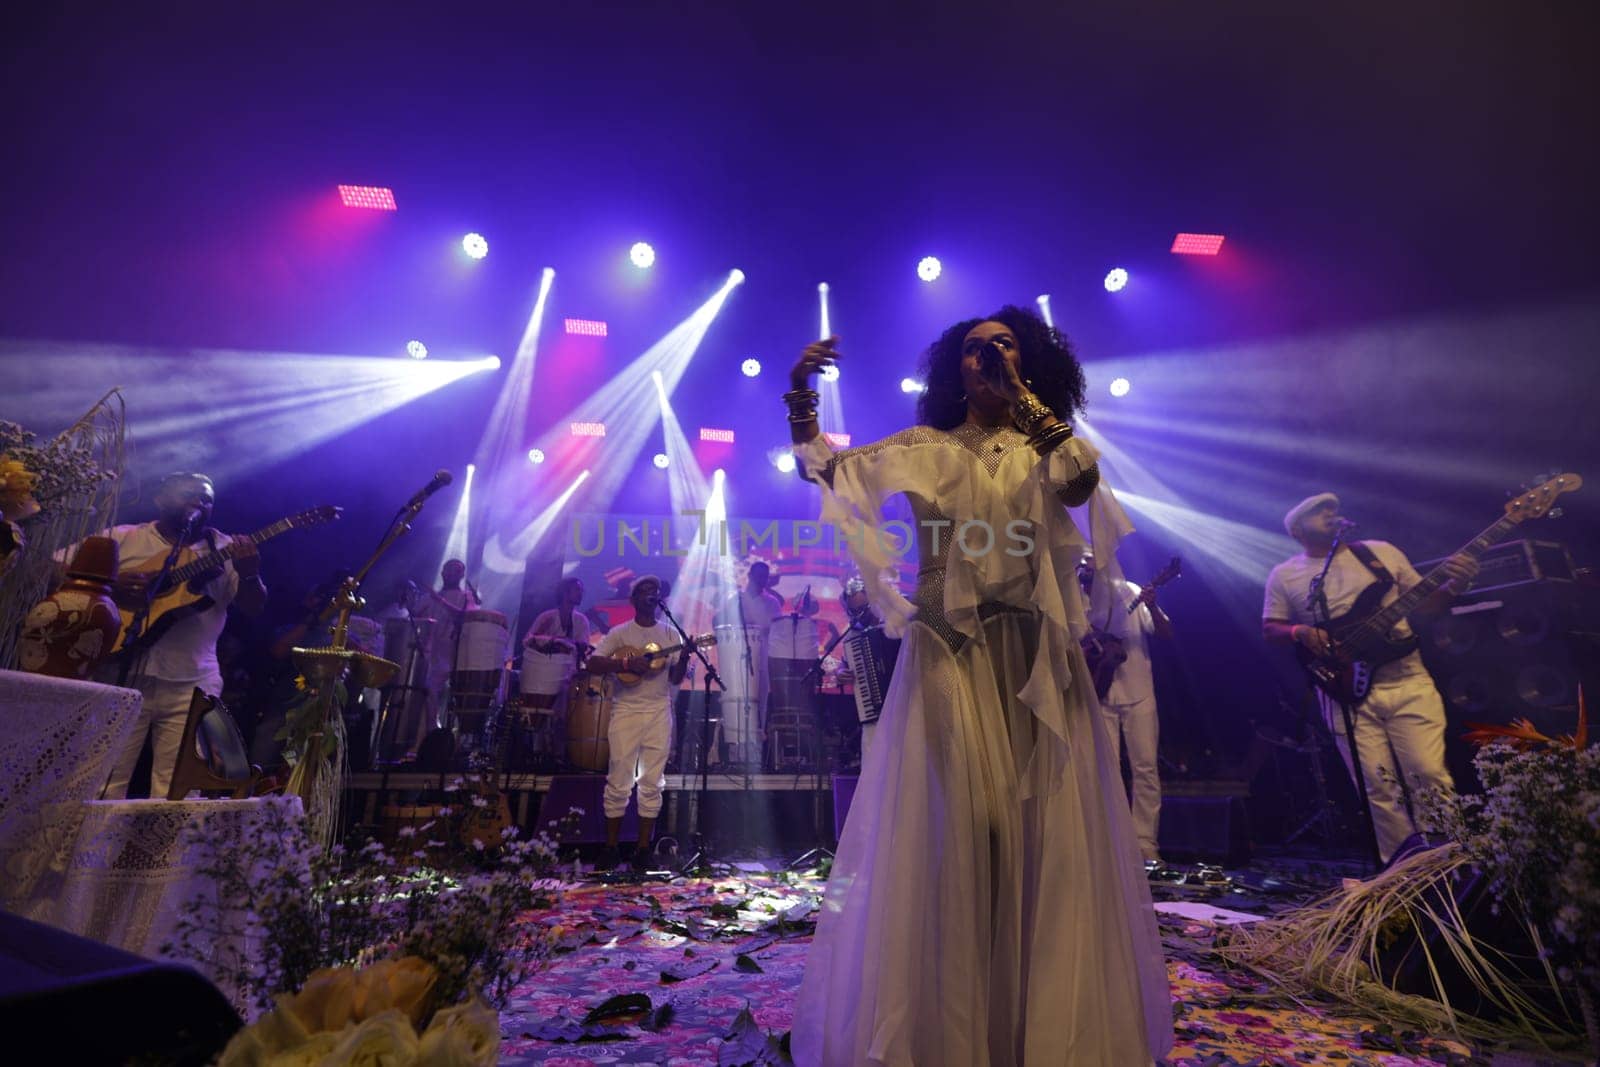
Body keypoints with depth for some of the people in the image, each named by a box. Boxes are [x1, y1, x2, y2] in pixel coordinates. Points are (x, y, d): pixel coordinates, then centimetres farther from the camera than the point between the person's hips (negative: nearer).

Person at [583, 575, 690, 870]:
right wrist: (626, 662, -17)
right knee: (619, 782, -1)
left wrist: (684, 657, -12)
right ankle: (611, 847, 9)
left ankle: (643, 849, 9)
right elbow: (593, 664, -5)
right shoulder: (619, 633, 5)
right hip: (626, 711, -2)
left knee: (652, 783, 2)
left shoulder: (670, 633, 10)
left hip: (659, 713, 2)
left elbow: (676, 679, 7)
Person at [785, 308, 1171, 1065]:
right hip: (947, 656, 0)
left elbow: (1082, 482, -14)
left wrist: (1017, 393, -15)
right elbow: (824, 469, 4)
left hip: (1032, 660, 1)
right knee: (950, 832, -1)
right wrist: (800, 396, -9)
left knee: (1042, 832, 2)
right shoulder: (923, 448, 10)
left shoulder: (1048, 447, 9)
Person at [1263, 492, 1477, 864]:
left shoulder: (1381, 551, 10)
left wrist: (1453, 586, -8)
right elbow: (1269, 628, 6)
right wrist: (1300, 632, -13)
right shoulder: (1284, 575, 5)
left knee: (1430, 776, -5)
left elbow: (1423, 604, 11)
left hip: (1408, 682, 1)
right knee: (1379, 788, 0)